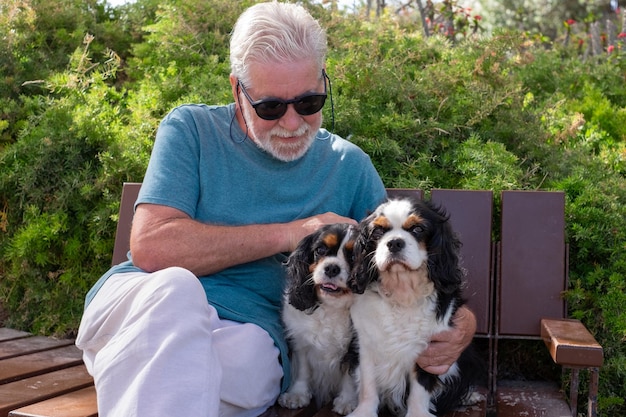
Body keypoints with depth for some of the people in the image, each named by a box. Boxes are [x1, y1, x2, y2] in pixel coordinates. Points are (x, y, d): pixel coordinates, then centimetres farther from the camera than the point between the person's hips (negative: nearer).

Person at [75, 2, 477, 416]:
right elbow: (150, 247, -11)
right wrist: (288, 234, -12)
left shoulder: (348, 165, 9)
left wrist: (456, 322, -13)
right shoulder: (191, 130, 2)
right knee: (175, 287, -35)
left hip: (249, 335, 1)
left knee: (248, 354, -35)